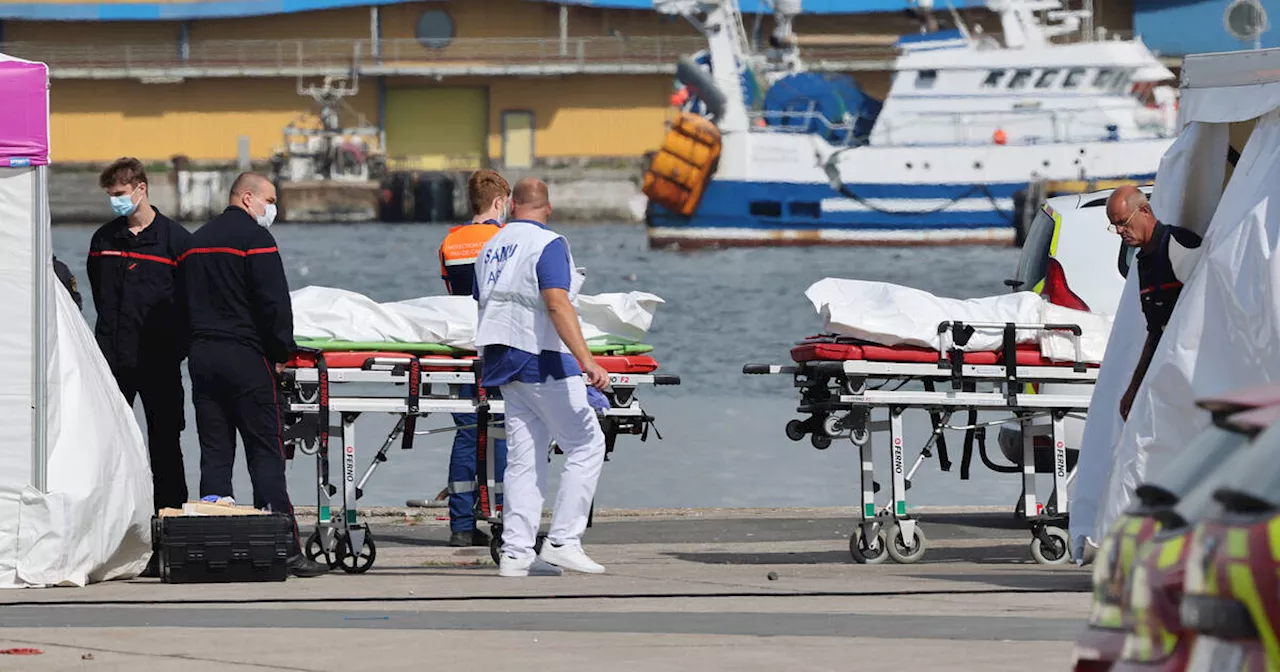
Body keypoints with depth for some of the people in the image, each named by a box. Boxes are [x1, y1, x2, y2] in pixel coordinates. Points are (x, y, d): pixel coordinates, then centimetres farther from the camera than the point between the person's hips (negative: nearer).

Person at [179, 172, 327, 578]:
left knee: (214, 454, 6)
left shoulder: (196, 242, 18)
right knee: (266, 453, -6)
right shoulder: (254, 237, -6)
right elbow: (274, 302, -13)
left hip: (201, 357, 7)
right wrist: (280, 353, -3)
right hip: (245, 358, -7)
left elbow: (185, 301, 19)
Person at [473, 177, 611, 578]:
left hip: (503, 362, 8)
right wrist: (586, 361, -27)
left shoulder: (490, 248, 15)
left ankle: (515, 552, 2)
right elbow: (557, 304, -21)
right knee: (586, 445, -1)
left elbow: (484, 305, 22)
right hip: (543, 361, -8)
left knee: (523, 457, 7)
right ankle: (563, 541, -8)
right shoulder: (548, 244, -9)